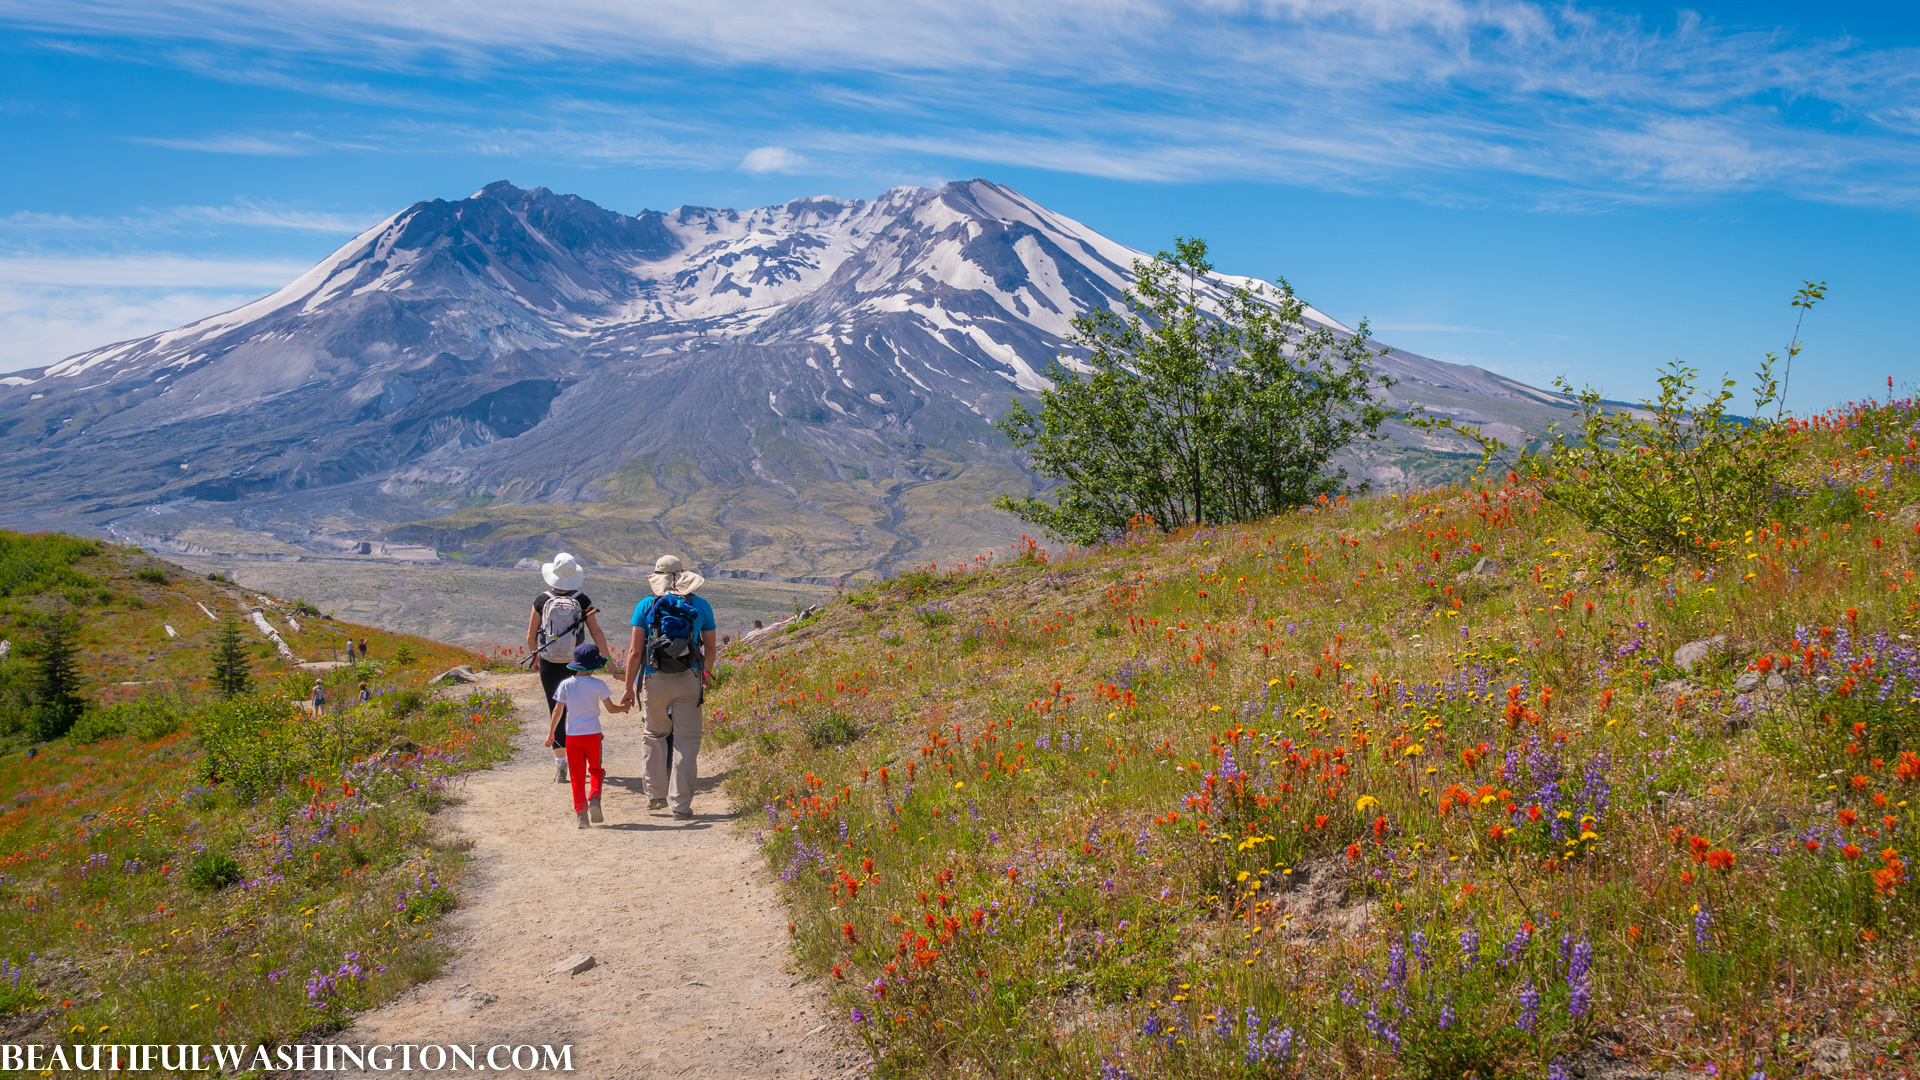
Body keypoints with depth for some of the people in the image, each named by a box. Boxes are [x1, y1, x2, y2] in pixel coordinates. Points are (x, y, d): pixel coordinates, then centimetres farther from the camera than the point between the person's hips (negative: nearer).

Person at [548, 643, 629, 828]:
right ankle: (594, 798, -7)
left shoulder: (565, 684, -2)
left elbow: (558, 710, 2)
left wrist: (551, 733, 12)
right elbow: (611, 708, -1)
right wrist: (624, 707, 19)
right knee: (595, 770, 17)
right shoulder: (598, 685, -7)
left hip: (572, 737, 1)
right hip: (593, 735, -1)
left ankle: (580, 812, 0)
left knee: (577, 775, 7)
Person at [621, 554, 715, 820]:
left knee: (654, 736, 18)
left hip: (654, 681, 0)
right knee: (686, 741, 4)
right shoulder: (701, 606, 6)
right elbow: (710, 648, 16)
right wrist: (707, 674, 34)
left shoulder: (645, 606, 0)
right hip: (689, 681, 0)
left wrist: (629, 687, 5)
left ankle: (656, 795, 22)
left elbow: (635, 651, -3)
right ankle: (681, 804, 4)